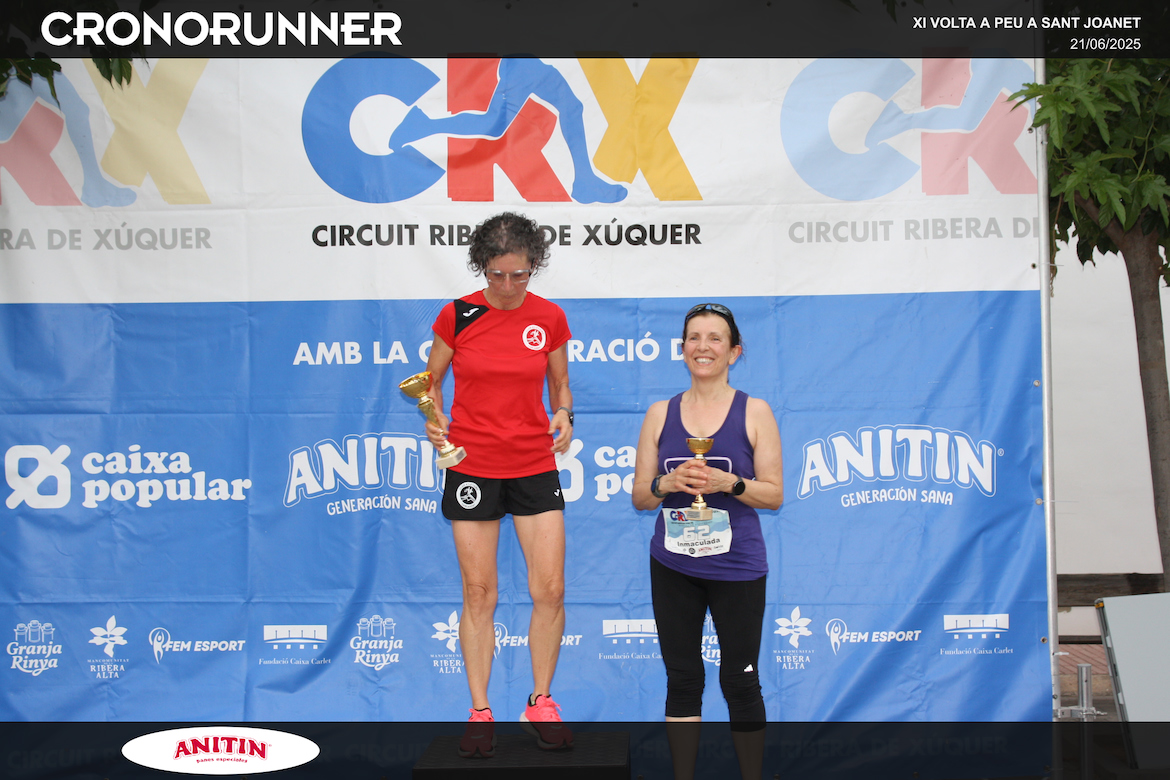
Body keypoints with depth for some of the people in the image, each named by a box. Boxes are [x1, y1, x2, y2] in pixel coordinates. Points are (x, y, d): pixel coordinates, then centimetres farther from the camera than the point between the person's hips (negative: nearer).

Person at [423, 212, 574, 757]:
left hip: (535, 466, 1)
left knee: (549, 589, -2)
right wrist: (433, 417, -11)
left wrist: (564, 414, -10)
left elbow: (559, 384, 11)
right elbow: (431, 380, 8)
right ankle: (480, 713, 14)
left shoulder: (550, 319, 0)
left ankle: (541, 703, 16)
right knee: (478, 594, 2)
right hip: (472, 466, -1)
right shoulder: (456, 316, -4)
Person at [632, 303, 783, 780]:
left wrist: (729, 483, -17)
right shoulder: (660, 414, 7)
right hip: (673, 566, 2)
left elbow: (774, 494, -1)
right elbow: (640, 496, 8)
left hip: (737, 566, -2)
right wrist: (667, 483, -13)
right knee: (682, 678, 7)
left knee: (740, 681, 1)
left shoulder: (754, 412, 0)